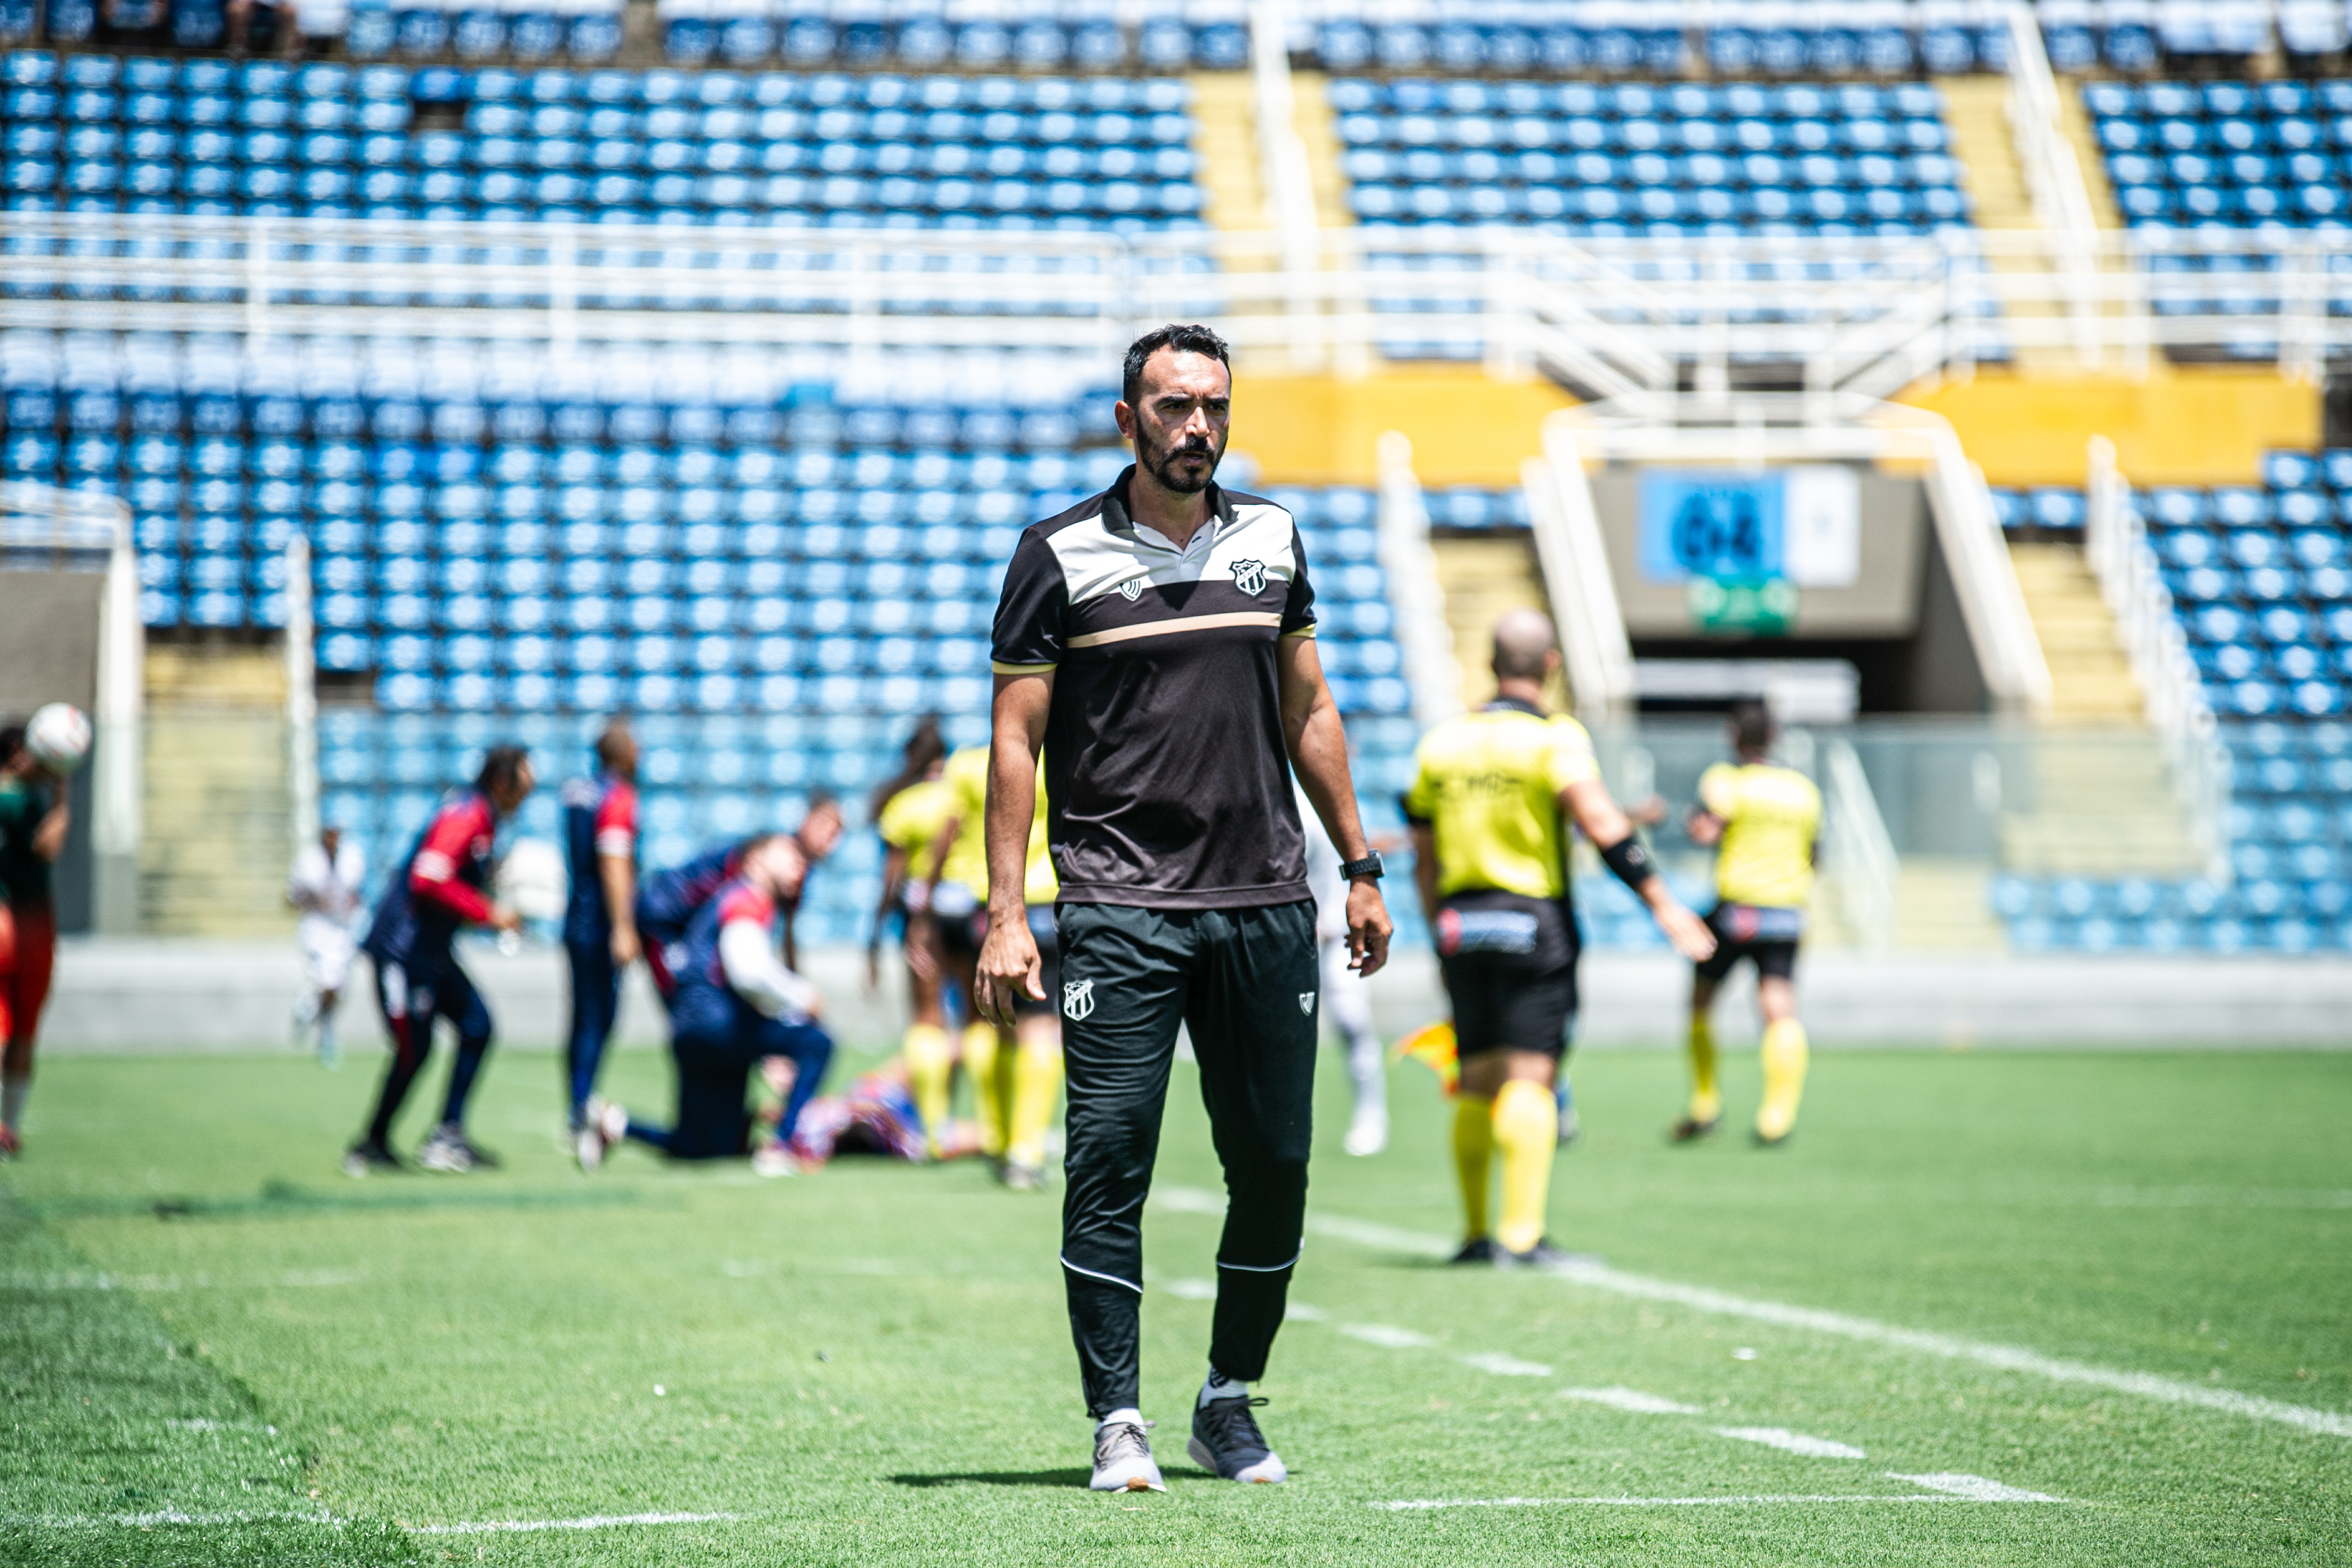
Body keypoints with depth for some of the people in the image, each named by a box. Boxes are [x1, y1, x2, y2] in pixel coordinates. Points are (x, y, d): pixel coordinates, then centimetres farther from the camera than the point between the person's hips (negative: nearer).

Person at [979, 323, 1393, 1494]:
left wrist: (1360, 869, 16)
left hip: (1266, 906, 4)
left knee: (1275, 1165, 4)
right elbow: (1017, 738, -1)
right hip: (1119, 904, -4)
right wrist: (1005, 913, -8)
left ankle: (1231, 1401, 18)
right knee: (1109, 1164, -8)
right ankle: (1117, 1422, -2)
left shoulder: (1270, 539, 12)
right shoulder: (1060, 555, 0)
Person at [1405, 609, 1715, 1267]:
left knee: (1477, 1082, 11)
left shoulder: (1440, 742, 9)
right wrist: (1663, 903, -16)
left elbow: (1424, 860, 14)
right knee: (1529, 1078, -6)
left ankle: (1475, 1233, 15)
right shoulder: (1555, 738, -8)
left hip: (1460, 923, 5)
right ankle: (1521, 1233, -11)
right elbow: (1601, 824, -19)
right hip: (1533, 922, -5)